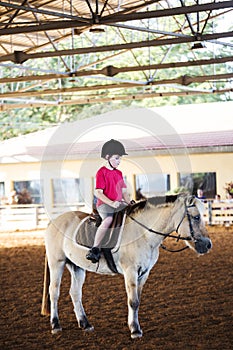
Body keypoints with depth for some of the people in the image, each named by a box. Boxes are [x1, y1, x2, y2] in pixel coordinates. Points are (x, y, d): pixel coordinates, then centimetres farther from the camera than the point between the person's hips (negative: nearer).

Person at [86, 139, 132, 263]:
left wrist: (129, 204, 1)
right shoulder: (101, 172, -4)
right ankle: (95, 249, -34)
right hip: (104, 204, -7)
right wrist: (111, 203, -22)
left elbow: (124, 192, 18)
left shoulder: (119, 173, 18)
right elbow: (98, 193, -11)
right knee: (108, 220, -36)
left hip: (118, 204, 8)